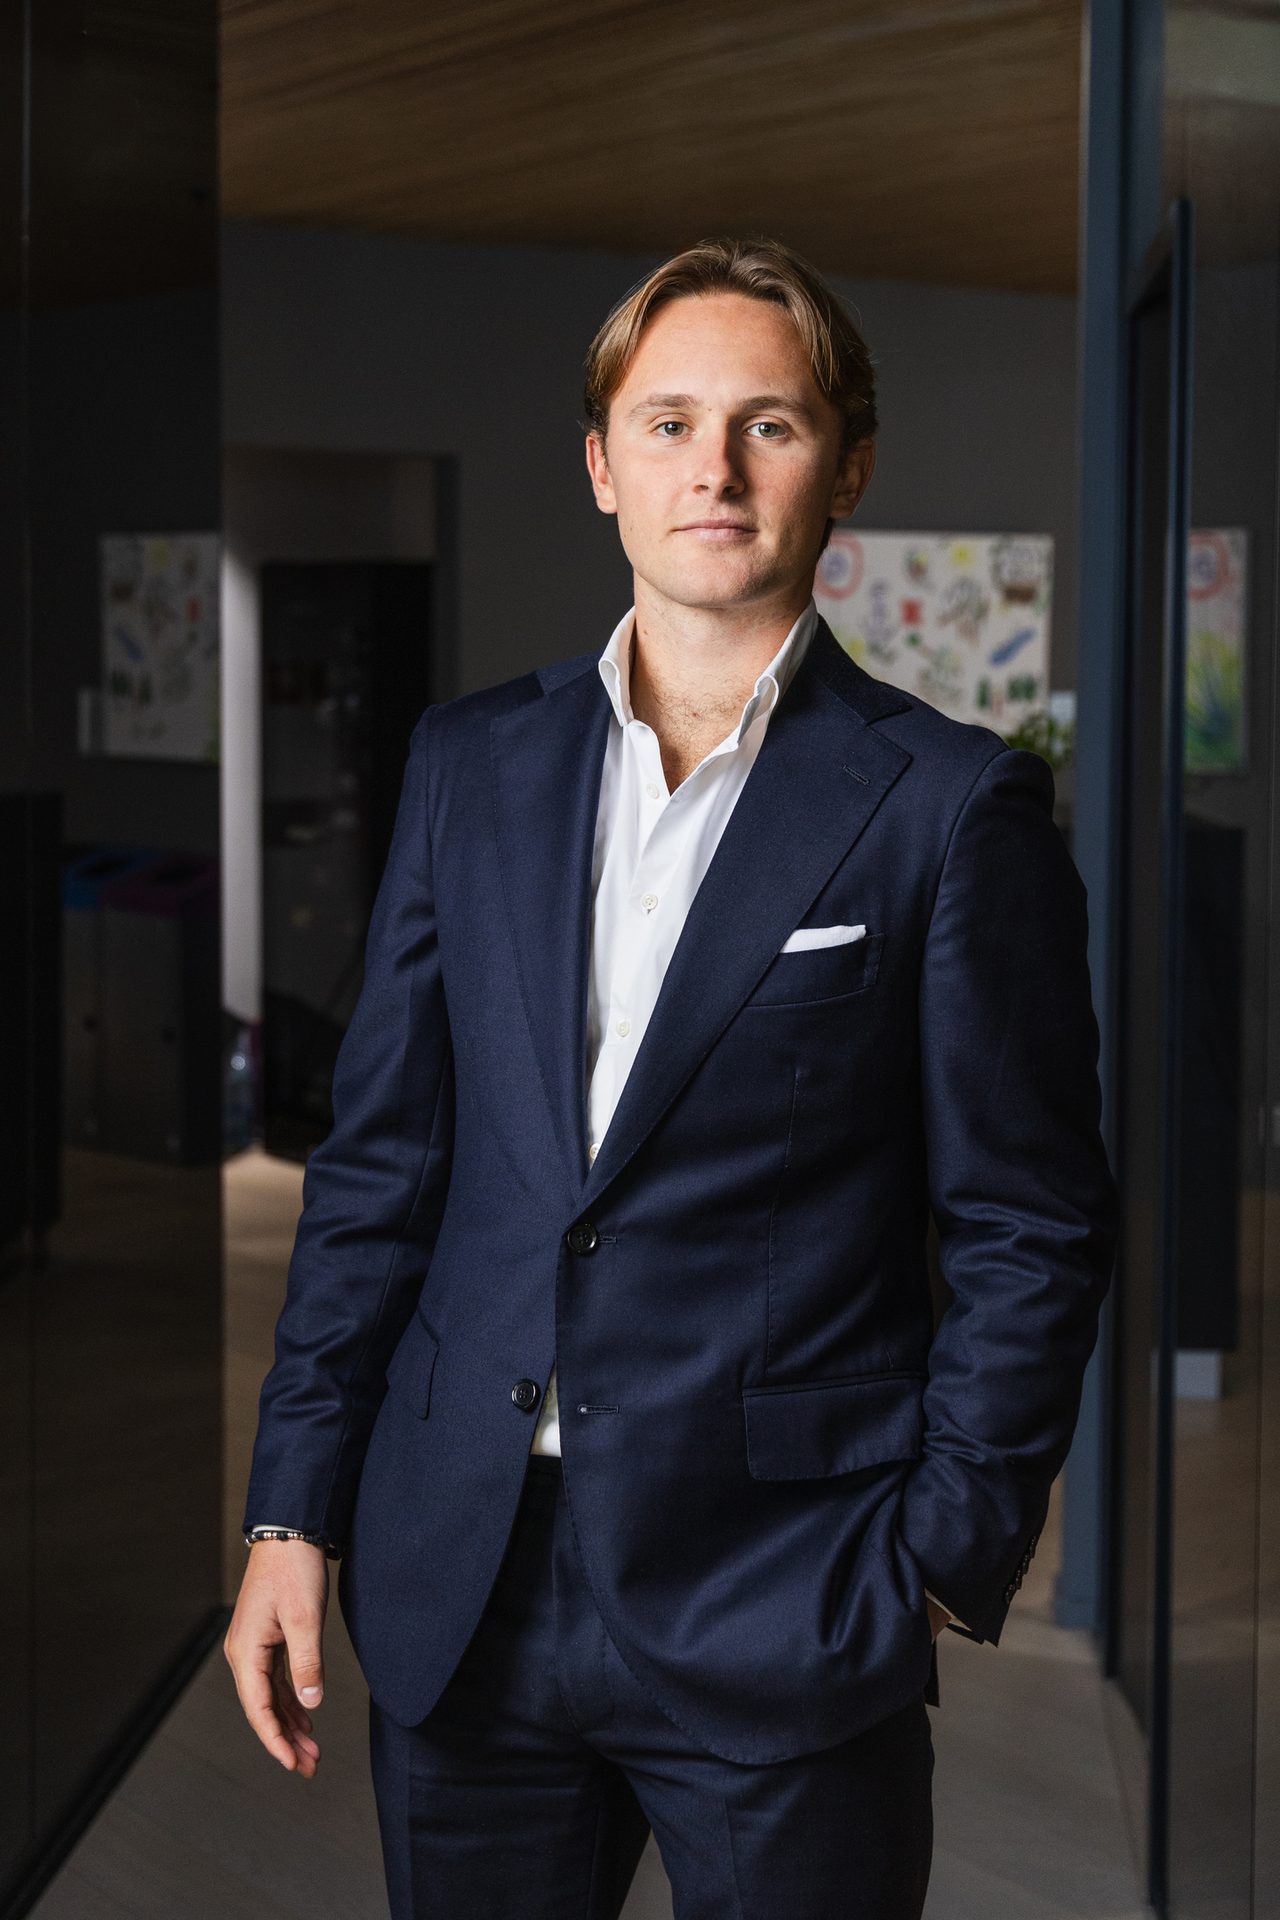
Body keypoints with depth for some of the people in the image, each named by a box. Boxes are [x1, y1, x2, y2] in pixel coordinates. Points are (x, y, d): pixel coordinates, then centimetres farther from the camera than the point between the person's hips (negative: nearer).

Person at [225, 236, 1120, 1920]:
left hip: (781, 1611, -3)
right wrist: (295, 1513, 5)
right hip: (458, 1591, 4)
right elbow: (379, 1162, 9)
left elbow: (1032, 1232, -3)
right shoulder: (471, 765, 7)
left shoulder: (951, 804, -4)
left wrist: (947, 1571, -7)